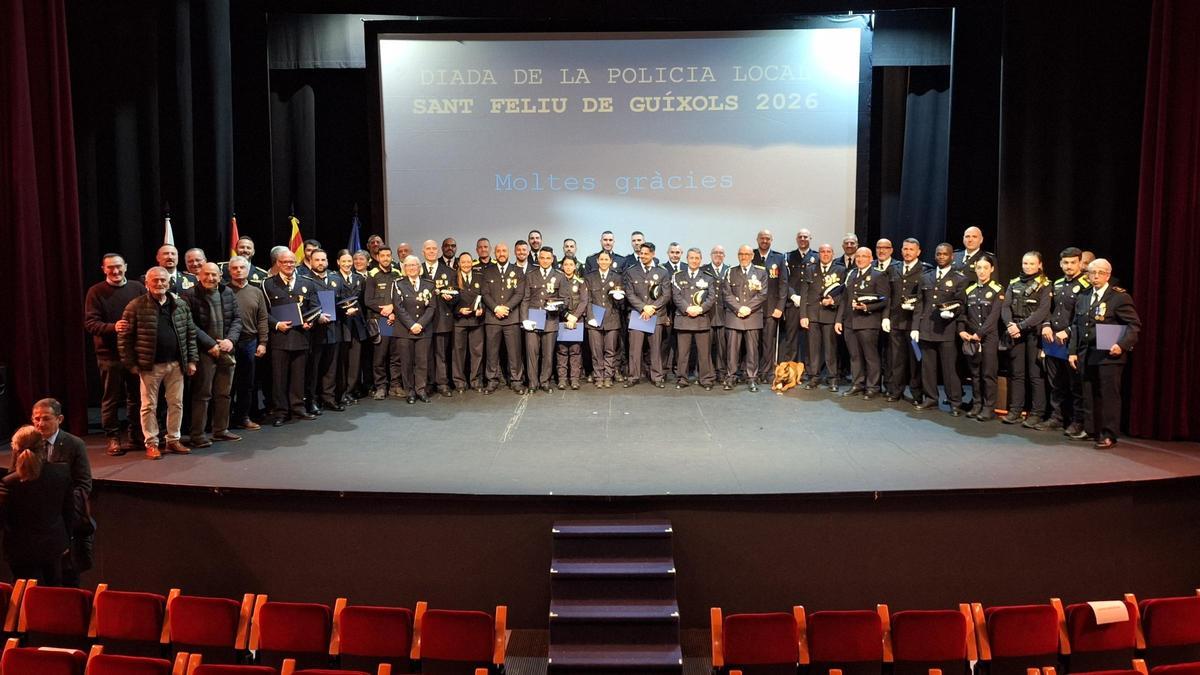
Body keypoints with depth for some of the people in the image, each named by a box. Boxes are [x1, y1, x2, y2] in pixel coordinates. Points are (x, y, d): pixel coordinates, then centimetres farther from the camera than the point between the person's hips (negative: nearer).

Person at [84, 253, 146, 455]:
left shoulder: (137, 288, 6)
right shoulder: (96, 292, 0)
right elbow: (90, 323, -7)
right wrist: (113, 327, -24)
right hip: (109, 354, -2)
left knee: (137, 397, 9)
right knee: (111, 399, 5)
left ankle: (137, 437, 20)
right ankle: (112, 438, 14)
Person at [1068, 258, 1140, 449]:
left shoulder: (1120, 297, -5)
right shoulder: (1083, 296, 13)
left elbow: (1134, 325, -7)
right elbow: (1076, 326, 15)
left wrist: (1122, 345, -20)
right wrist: (1073, 351, 9)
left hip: (1109, 355, -5)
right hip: (1086, 354, 5)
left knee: (1109, 395, -1)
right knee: (1089, 394, 11)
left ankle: (1109, 435, 5)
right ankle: (1090, 429, 22)